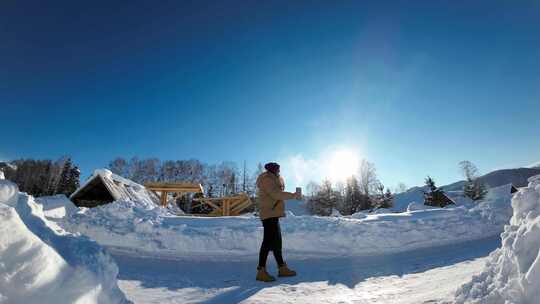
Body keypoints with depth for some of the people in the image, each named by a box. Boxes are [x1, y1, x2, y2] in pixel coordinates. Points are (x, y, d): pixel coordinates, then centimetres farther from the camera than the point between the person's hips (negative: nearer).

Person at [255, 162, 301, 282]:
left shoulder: (270, 179, 22)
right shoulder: (266, 179, -10)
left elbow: (279, 192, 20)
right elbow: (277, 194, -19)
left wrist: (278, 178, 12)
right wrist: (292, 195, -12)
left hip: (272, 215, 10)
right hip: (269, 214, -10)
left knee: (277, 241, 13)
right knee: (268, 241, -10)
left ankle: (282, 268, 21)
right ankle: (261, 271, -5)